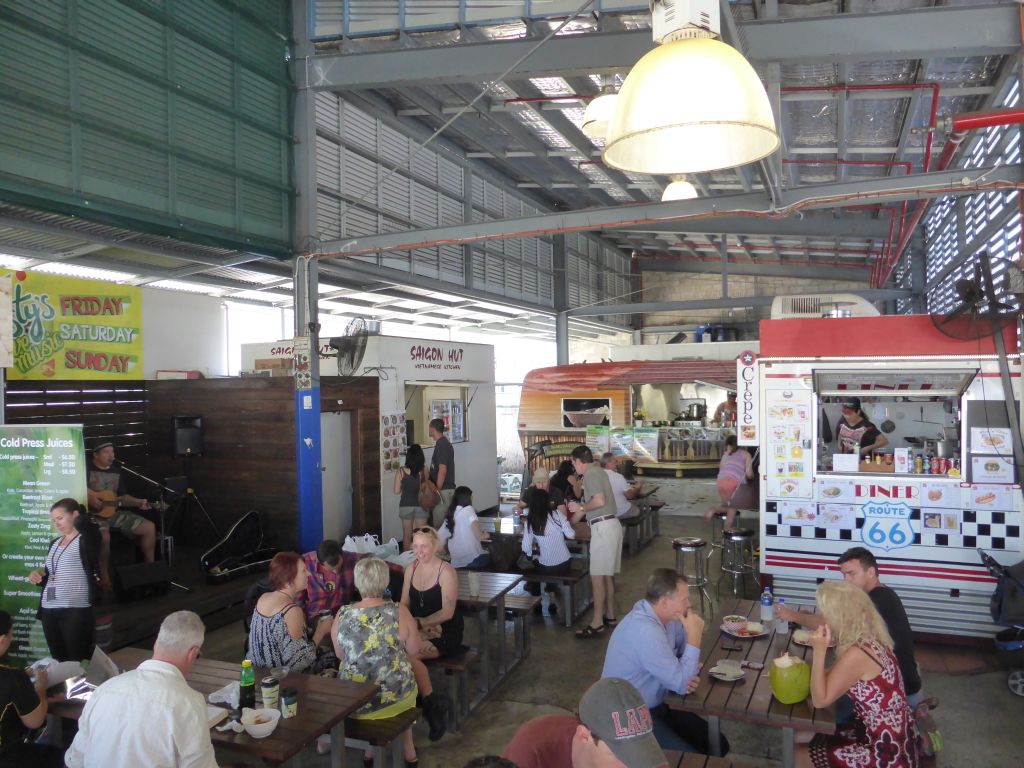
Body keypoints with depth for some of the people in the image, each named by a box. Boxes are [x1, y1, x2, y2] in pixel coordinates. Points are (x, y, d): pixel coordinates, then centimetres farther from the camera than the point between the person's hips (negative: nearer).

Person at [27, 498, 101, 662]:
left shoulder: (86, 539, -5)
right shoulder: (55, 543, 17)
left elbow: (82, 523, -27)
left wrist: (78, 518, -3)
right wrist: (38, 575, 4)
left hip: (76, 611, -7)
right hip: (49, 611, 7)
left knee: (79, 663, -4)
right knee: (59, 661, 9)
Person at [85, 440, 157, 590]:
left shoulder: (116, 472, 14)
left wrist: (138, 502, 2)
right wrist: (88, 498, -25)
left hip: (113, 513, 7)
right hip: (92, 514, -7)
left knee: (149, 527, -3)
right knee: (104, 536, -38)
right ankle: (104, 577, -21)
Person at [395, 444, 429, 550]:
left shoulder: (401, 471, -10)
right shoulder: (423, 470, -10)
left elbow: (397, 491, -6)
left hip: (406, 506, 0)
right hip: (421, 505, 0)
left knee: (407, 535, 13)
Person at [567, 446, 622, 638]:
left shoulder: (591, 473, -11)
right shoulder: (597, 471, 19)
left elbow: (599, 501, -24)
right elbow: (589, 502, 25)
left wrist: (581, 507, -7)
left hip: (603, 528, -10)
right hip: (608, 526, 10)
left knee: (597, 576, -6)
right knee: (607, 575, 17)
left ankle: (597, 624, -2)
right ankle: (610, 615, 26)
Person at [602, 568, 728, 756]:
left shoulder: (666, 616, -3)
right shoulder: (645, 630, -31)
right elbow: (680, 684, -24)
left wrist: (688, 675, -13)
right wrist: (694, 635, -23)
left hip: (656, 705, 9)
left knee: (718, 746, 3)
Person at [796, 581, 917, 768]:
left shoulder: (857, 654, -26)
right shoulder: (870, 641, 1)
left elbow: (820, 700, -17)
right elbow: (829, 677, 9)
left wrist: (818, 650, -22)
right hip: (893, 740, 8)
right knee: (809, 742, 20)